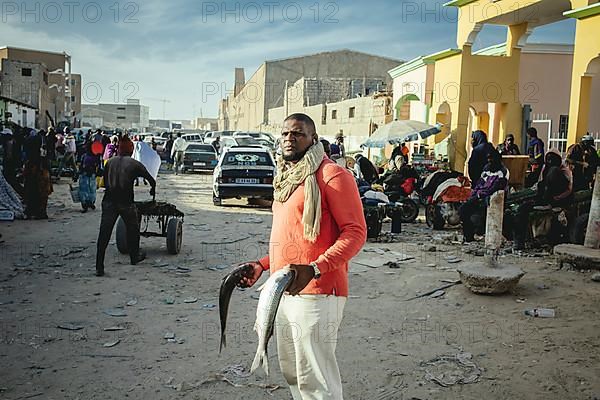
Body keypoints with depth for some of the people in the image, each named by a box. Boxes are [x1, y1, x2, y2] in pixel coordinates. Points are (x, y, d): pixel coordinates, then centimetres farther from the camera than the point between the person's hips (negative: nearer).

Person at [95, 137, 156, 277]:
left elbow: (105, 182, 18)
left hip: (109, 201, 2)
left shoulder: (110, 162, 10)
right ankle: (135, 256, 36)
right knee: (133, 229, 21)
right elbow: (151, 180, 12)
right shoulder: (135, 164, 2)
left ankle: (99, 267, -4)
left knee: (104, 234, 0)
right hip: (126, 202, -2)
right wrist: (153, 189, 33)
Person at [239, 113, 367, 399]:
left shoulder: (331, 175, -10)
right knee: (291, 372, 19)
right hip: (283, 292, 9)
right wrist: (263, 265, 15)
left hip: (316, 293, -9)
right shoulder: (287, 178, 18)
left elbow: (355, 232, -15)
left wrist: (313, 269, -26)